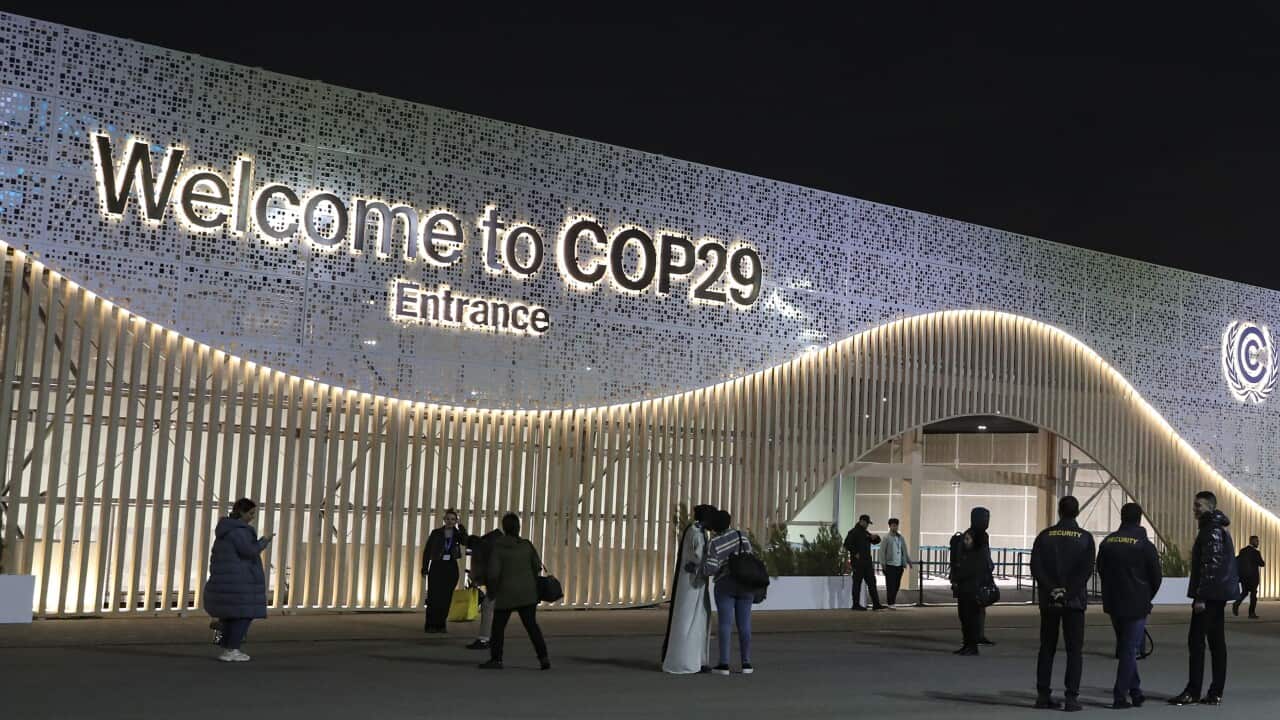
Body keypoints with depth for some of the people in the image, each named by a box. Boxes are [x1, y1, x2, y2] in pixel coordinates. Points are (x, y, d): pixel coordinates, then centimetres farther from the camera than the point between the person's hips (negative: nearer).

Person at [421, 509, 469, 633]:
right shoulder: (436, 533, 1)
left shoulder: (457, 534, 4)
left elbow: (465, 542, -16)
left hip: (451, 568, 2)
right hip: (437, 567, -2)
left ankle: (441, 624, 13)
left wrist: (462, 531, -33)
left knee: (446, 598, 3)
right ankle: (430, 625, 0)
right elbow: (427, 551, 3)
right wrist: (424, 568, -2)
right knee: (434, 596, -5)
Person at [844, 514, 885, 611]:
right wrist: (855, 553, -18)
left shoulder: (865, 533, 20)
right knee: (857, 583, -4)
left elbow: (876, 541, 26)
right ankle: (856, 604, 1)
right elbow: (847, 544, -16)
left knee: (872, 582, 5)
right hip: (858, 563, -9)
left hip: (867, 562, 9)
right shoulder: (853, 532, -6)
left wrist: (875, 537, 3)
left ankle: (876, 604, 6)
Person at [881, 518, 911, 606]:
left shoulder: (901, 538, 11)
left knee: (897, 585, 8)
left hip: (899, 565, 5)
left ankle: (893, 601, 19)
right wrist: (883, 564, -11)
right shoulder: (887, 538, -3)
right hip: (890, 565, -5)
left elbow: (904, 551, 17)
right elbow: (882, 551, -5)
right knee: (890, 585, -4)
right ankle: (891, 603, 0)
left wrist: (908, 561, 11)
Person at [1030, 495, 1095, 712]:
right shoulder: (1085, 538, -1)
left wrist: (1052, 589, -9)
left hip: (1049, 600, 2)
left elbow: (1035, 566, -6)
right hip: (1075, 601, -2)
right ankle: (1072, 697, -5)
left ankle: (1043, 695, 9)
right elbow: (1087, 569, -11)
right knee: (1074, 650, 1)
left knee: (1047, 648, 9)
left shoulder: (1045, 536, 4)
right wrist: (1069, 591, -12)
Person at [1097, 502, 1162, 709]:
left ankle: (1135, 692, 20)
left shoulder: (1107, 543, 5)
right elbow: (1156, 577, -4)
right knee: (1130, 649, -1)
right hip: (1136, 605, -5)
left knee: (1125, 647, 17)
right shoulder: (1144, 545, -10)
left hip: (1113, 604, 5)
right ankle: (1120, 696, -4)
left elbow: (1101, 571, 11)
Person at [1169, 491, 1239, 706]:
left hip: (1210, 595, -11)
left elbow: (1211, 565, -20)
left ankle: (1193, 692, -7)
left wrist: (1200, 596, -21)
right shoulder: (1216, 528, 18)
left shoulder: (1212, 530, -14)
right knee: (1216, 642, 10)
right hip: (1217, 594, 11)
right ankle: (1215, 693, 13)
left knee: (1196, 640, -8)